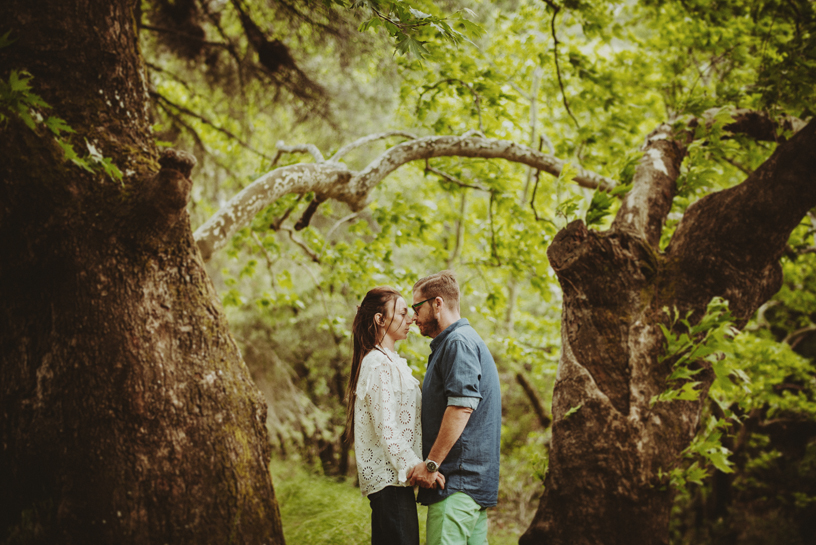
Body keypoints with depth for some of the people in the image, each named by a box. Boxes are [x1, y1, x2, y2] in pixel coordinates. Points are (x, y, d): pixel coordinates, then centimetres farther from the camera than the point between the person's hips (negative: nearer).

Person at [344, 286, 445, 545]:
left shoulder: (390, 361, 20)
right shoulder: (379, 364, -12)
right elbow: (386, 428, -18)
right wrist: (415, 466, -20)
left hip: (389, 476, 10)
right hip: (390, 477, -10)